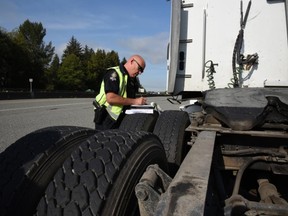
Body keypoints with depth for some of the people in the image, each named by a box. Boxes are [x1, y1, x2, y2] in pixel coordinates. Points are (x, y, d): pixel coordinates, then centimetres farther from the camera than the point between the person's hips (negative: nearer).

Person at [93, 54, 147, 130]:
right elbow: (110, 98, -25)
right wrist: (135, 101, -21)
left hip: (121, 119, 8)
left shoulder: (134, 80, 13)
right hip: (106, 119, -8)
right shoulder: (114, 73, -13)